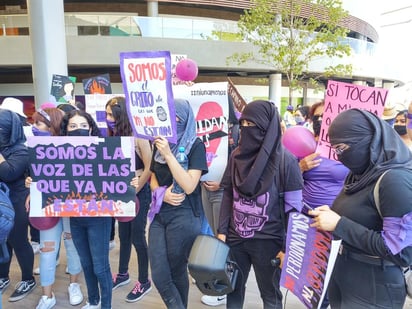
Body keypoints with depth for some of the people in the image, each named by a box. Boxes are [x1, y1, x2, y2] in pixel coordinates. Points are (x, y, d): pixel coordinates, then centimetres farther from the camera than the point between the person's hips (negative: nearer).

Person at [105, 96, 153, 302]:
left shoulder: (137, 136, -16)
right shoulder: (113, 136, 4)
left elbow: (149, 168, -16)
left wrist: (135, 190, -10)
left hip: (139, 193, -6)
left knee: (137, 237, 3)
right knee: (123, 235, 19)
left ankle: (144, 282, 21)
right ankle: (123, 274, 38)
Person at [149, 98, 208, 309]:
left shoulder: (195, 145, -9)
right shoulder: (160, 143, 8)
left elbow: (189, 186, -18)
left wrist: (168, 154, -22)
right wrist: (161, 194, -7)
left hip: (184, 216, -5)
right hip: (159, 213, 5)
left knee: (177, 272, 11)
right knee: (159, 276, 3)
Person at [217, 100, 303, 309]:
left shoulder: (285, 160, -14)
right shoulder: (237, 155, -1)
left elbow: (293, 207, -11)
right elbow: (228, 195, 5)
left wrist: (288, 246, -10)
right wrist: (222, 230, 2)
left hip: (268, 240, -4)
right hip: (235, 236, 4)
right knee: (233, 288, 20)